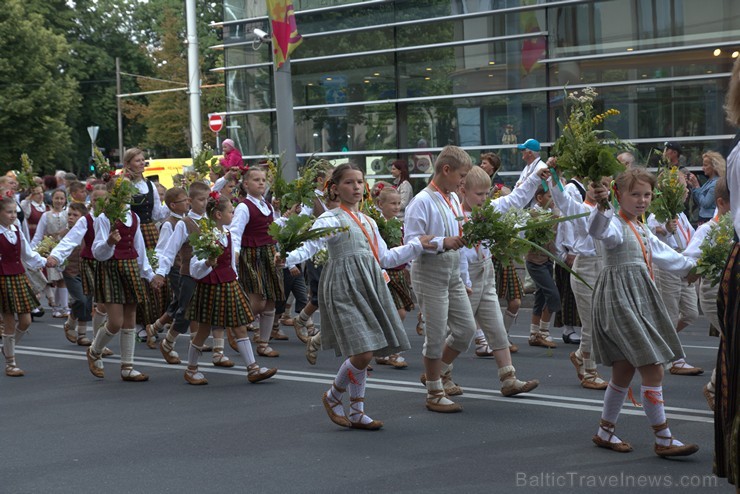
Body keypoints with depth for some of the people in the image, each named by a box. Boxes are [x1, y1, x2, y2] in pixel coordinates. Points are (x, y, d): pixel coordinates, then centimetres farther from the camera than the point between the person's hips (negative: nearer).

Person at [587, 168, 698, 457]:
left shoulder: (642, 230, 19)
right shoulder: (615, 224, -12)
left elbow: (662, 254, 34)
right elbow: (598, 230, -36)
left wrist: (690, 266, 42)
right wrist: (601, 208, -55)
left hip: (640, 302, 10)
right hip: (621, 300, -10)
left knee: (624, 371, 13)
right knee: (653, 369, -12)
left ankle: (605, 432, 24)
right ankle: (663, 440, -6)